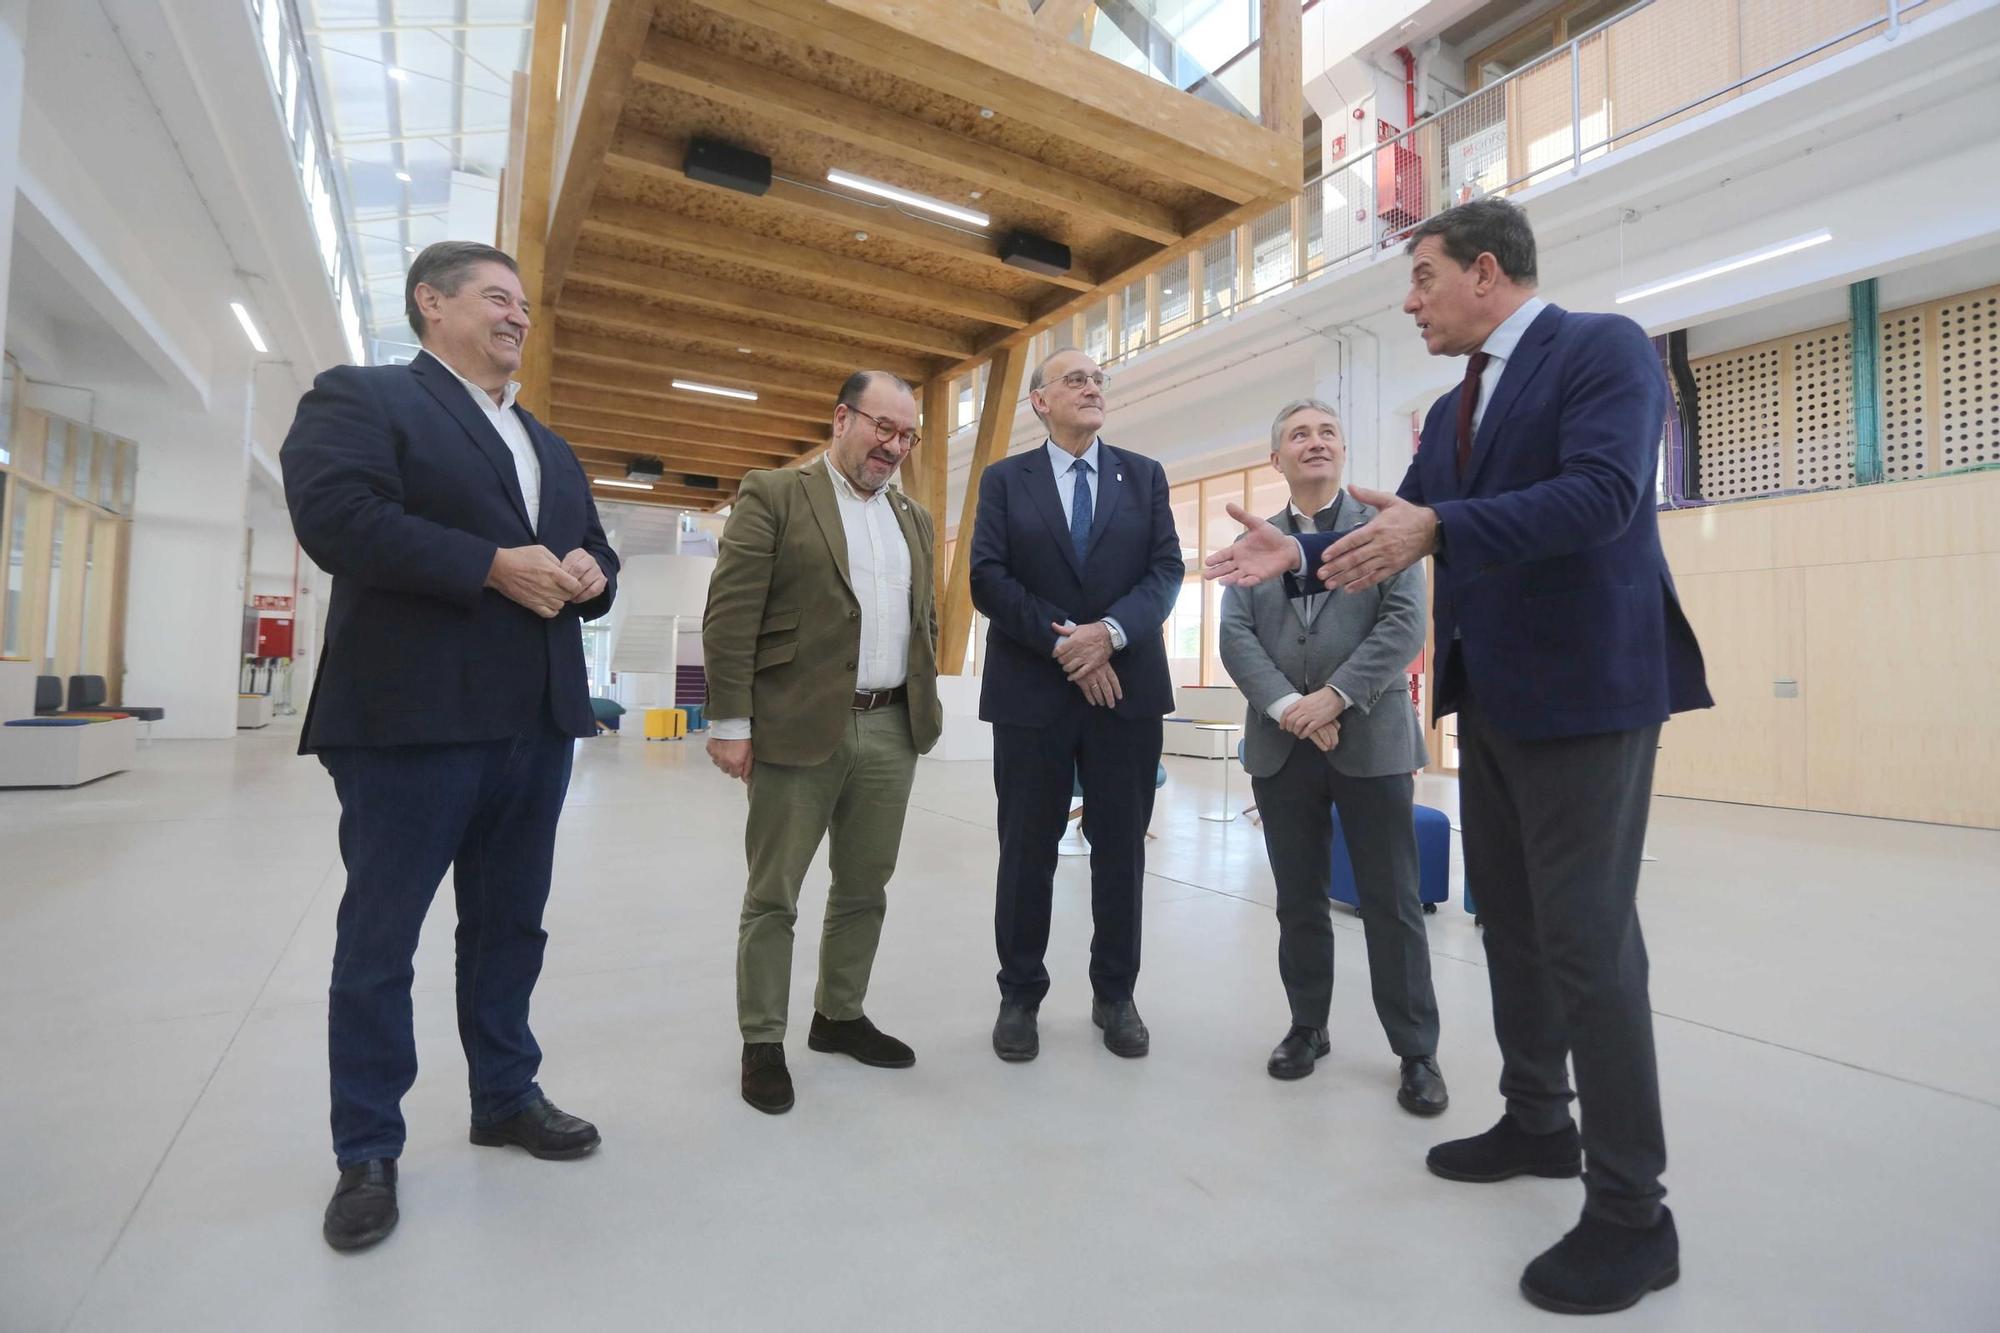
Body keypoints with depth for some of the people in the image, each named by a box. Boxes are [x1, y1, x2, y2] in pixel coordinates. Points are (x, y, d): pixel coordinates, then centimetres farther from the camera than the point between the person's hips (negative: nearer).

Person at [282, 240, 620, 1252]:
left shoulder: (552, 448, 22)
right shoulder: (358, 397, 0)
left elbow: (593, 550, 21)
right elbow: (333, 515, -16)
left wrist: (590, 574, -3)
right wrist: (492, 566, -20)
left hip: (537, 720, 7)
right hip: (410, 716, -6)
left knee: (509, 926, 16)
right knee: (379, 939, 6)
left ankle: (505, 1098, 32)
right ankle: (367, 1151, 22)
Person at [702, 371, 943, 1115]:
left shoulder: (913, 519, 16)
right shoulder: (773, 496, -2)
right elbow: (729, 616, -8)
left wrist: (925, 710, 12)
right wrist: (730, 721, -13)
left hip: (892, 731, 6)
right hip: (799, 728, -6)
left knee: (865, 890, 14)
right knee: (772, 894, 5)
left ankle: (839, 1017, 31)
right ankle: (762, 1042, 20)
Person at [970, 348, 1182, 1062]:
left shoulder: (1144, 475, 11)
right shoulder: (1004, 479, 7)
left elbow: (1166, 570, 1)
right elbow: (988, 579, -4)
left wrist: (1110, 631, -16)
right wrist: (1064, 643, -13)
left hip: (1127, 688, 2)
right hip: (1032, 690, -1)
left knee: (1121, 849, 8)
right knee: (1027, 851, 7)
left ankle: (1115, 995, 24)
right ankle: (1020, 996, 22)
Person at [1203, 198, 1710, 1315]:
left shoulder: (1603, 346, -7)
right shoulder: (1450, 410, 17)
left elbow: (1602, 493, -22)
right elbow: (1404, 528, 14)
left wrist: (1437, 527, -33)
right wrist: (1303, 553, 1)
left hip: (1585, 686, -8)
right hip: (1490, 696, 8)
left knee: (1586, 935, -5)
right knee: (1511, 922, 15)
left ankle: (1633, 1209, 11)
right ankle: (1538, 1123, 33)